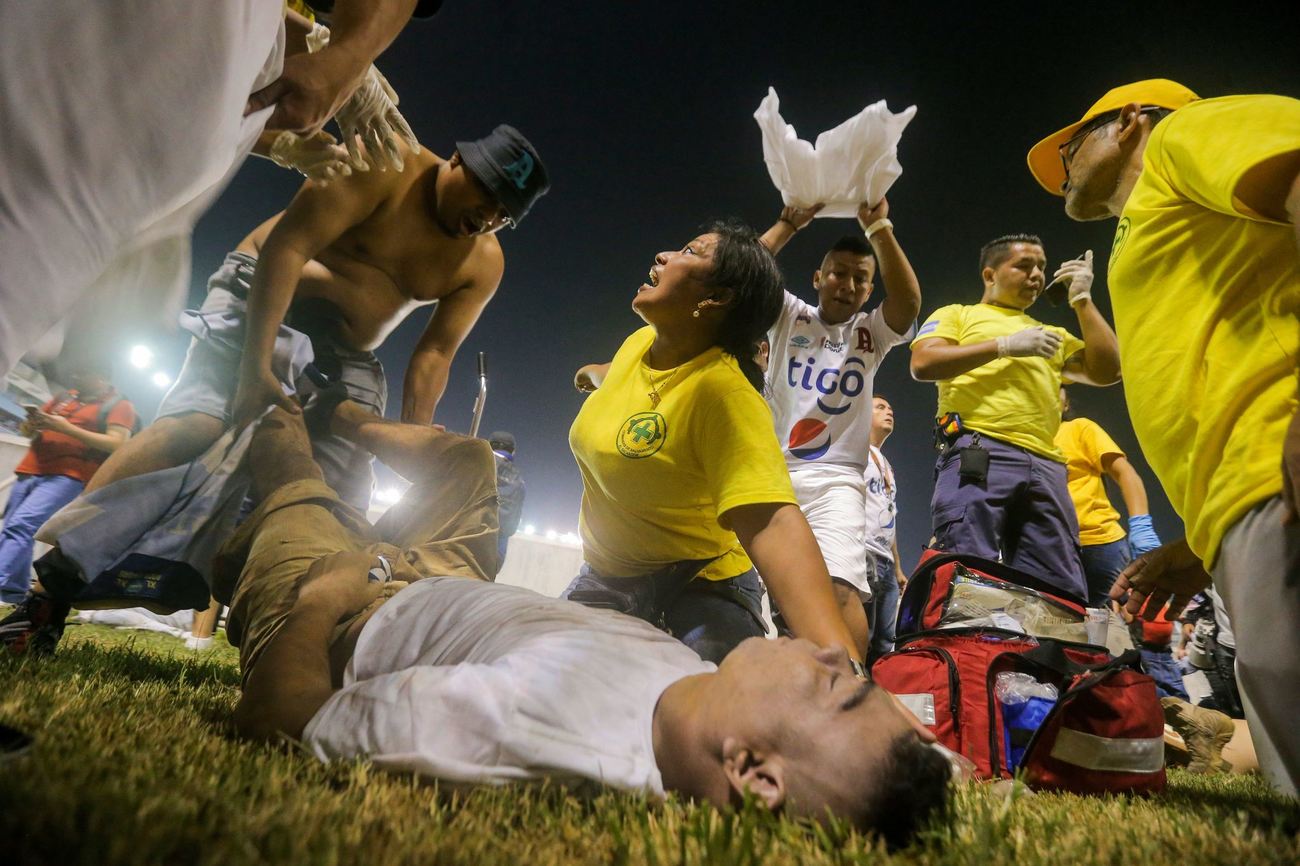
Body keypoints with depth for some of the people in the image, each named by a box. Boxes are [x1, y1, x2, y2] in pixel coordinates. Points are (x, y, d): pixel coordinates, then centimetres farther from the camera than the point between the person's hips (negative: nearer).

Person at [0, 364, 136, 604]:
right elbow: (27, 430, 25)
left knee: (20, 526, -22)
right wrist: (33, 423, -1)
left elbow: (117, 444, -11)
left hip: (68, 476, -7)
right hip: (29, 471, 7)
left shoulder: (119, 405, 2)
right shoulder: (64, 397, 21)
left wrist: (66, 427, -15)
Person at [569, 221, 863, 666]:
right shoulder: (639, 341, -5)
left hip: (700, 585, -6)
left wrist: (842, 663, -56)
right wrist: (596, 372, 44)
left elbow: (771, 523, -44)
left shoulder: (724, 389, -30)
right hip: (605, 575, 7)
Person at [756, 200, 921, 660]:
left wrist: (878, 227, -13)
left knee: (841, 587, -23)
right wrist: (789, 222, -6)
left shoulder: (872, 332, 12)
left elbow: (909, 302, -9)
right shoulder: (789, 316, 12)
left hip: (834, 481, -1)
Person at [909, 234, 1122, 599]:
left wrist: (1082, 300, 20)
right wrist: (1006, 345, -3)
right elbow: (922, 364, -1)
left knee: (1063, 592, -1)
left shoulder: (1052, 334, 34)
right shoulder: (957, 315, 18)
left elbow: (1107, 371, 21)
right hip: (978, 454, -6)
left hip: (1044, 466, 6)